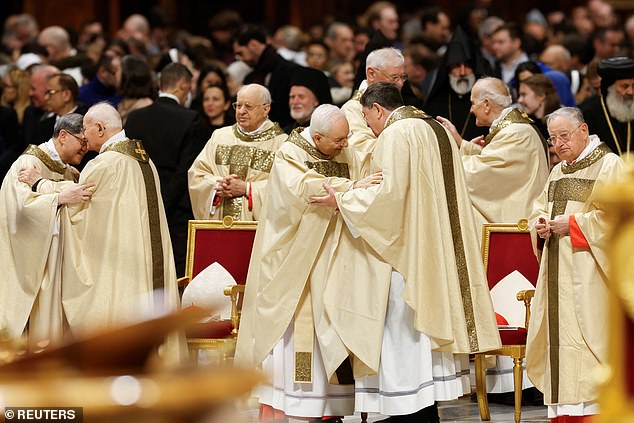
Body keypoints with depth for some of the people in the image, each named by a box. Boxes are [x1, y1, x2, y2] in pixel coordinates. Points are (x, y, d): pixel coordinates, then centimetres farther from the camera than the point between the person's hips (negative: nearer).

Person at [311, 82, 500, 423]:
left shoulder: (396, 134, -12)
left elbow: (390, 191, -21)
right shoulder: (436, 129, 14)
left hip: (407, 247, -9)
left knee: (404, 328, -6)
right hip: (437, 248, 9)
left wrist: (342, 200, -13)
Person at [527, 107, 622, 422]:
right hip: (558, 273, 8)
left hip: (588, 272, -8)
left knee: (585, 335, -12)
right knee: (558, 335, 3)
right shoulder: (558, 172, 19)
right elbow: (539, 208, 21)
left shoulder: (609, 165, -5)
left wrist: (571, 224, -16)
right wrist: (541, 224, -2)